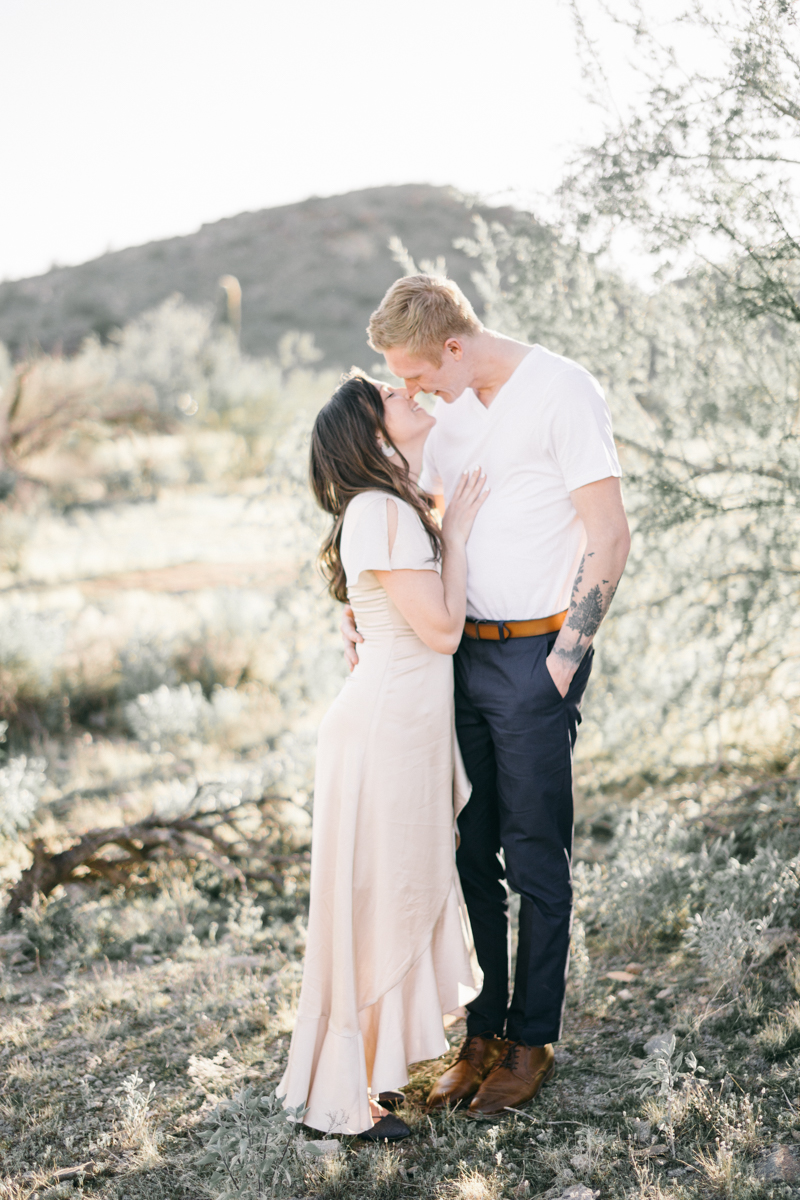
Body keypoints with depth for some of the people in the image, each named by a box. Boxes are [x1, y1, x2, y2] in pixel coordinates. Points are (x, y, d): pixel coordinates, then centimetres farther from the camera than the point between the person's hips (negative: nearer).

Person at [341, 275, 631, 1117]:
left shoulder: (563, 392, -11)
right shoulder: (456, 409, 13)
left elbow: (608, 537, -14)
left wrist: (561, 663, -15)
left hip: (534, 655, -7)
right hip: (462, 652, 7)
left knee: (535, 859, 3)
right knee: (468, 852, 11)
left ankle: (533, 1041, 19)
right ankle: (484, 1032, 25)